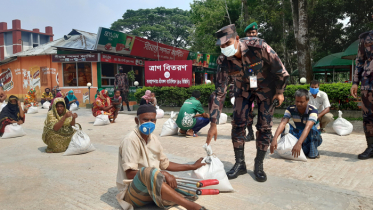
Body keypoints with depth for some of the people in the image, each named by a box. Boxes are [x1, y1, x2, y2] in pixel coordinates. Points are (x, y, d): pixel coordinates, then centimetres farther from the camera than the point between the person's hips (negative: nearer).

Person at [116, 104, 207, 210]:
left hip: (154, 186, 8)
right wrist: (162, 174, -27)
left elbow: (165, 164, 18)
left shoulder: (153, 138, 8)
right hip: (133, 192, -8)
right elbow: (130, 173, -21)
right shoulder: (130, 140, -15)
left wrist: (192, 167, 19)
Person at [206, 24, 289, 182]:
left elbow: (279, 69, -17)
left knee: (264, 127, -4)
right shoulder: (223, 61, -24)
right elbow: (219, 93, -21)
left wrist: (280, 91, -7)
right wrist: (213, 124, -23)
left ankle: (259, 165, 13)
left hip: (265, 87, -2)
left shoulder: (258, 46, -33)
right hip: (243, 89, 2)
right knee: (238, 124, -5)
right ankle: (240, 164, 10)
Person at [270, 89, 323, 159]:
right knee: (286, 126, -23)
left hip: (314, 138, -3)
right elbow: (283, 123, -28)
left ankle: (314, 151, -13)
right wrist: (274, 139, -44)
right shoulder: (291, 109, -14)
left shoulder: (313, 110, -25)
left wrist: (299, 143, -56)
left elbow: (308, 127, -41)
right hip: (299, 136, 3)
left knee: (312, 129, -36)